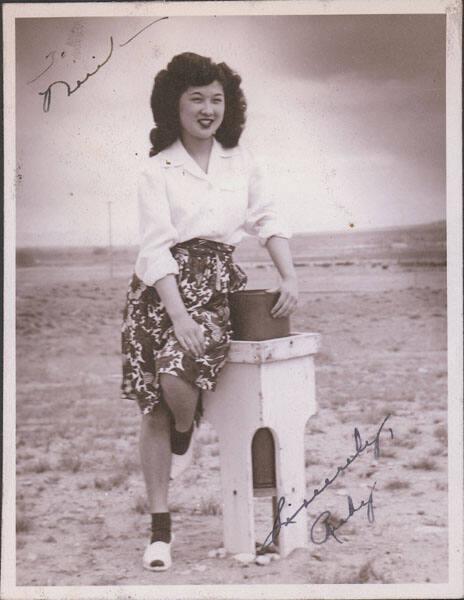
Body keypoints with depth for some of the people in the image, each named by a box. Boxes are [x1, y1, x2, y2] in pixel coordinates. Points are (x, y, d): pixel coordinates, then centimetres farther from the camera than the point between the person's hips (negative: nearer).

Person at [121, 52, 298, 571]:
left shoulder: (241, 162, 10)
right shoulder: (157, 169, -1)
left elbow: (267, 221, 15)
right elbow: (156, 247, -9)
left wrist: (290, 278, -1)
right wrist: (178, 315, -19)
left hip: (216, 287, 1)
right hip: (161, 291, -1)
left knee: (177, 377, -26)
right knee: (154, 412, 0)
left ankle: (185, 432, 12)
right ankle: (160, 529, 11)